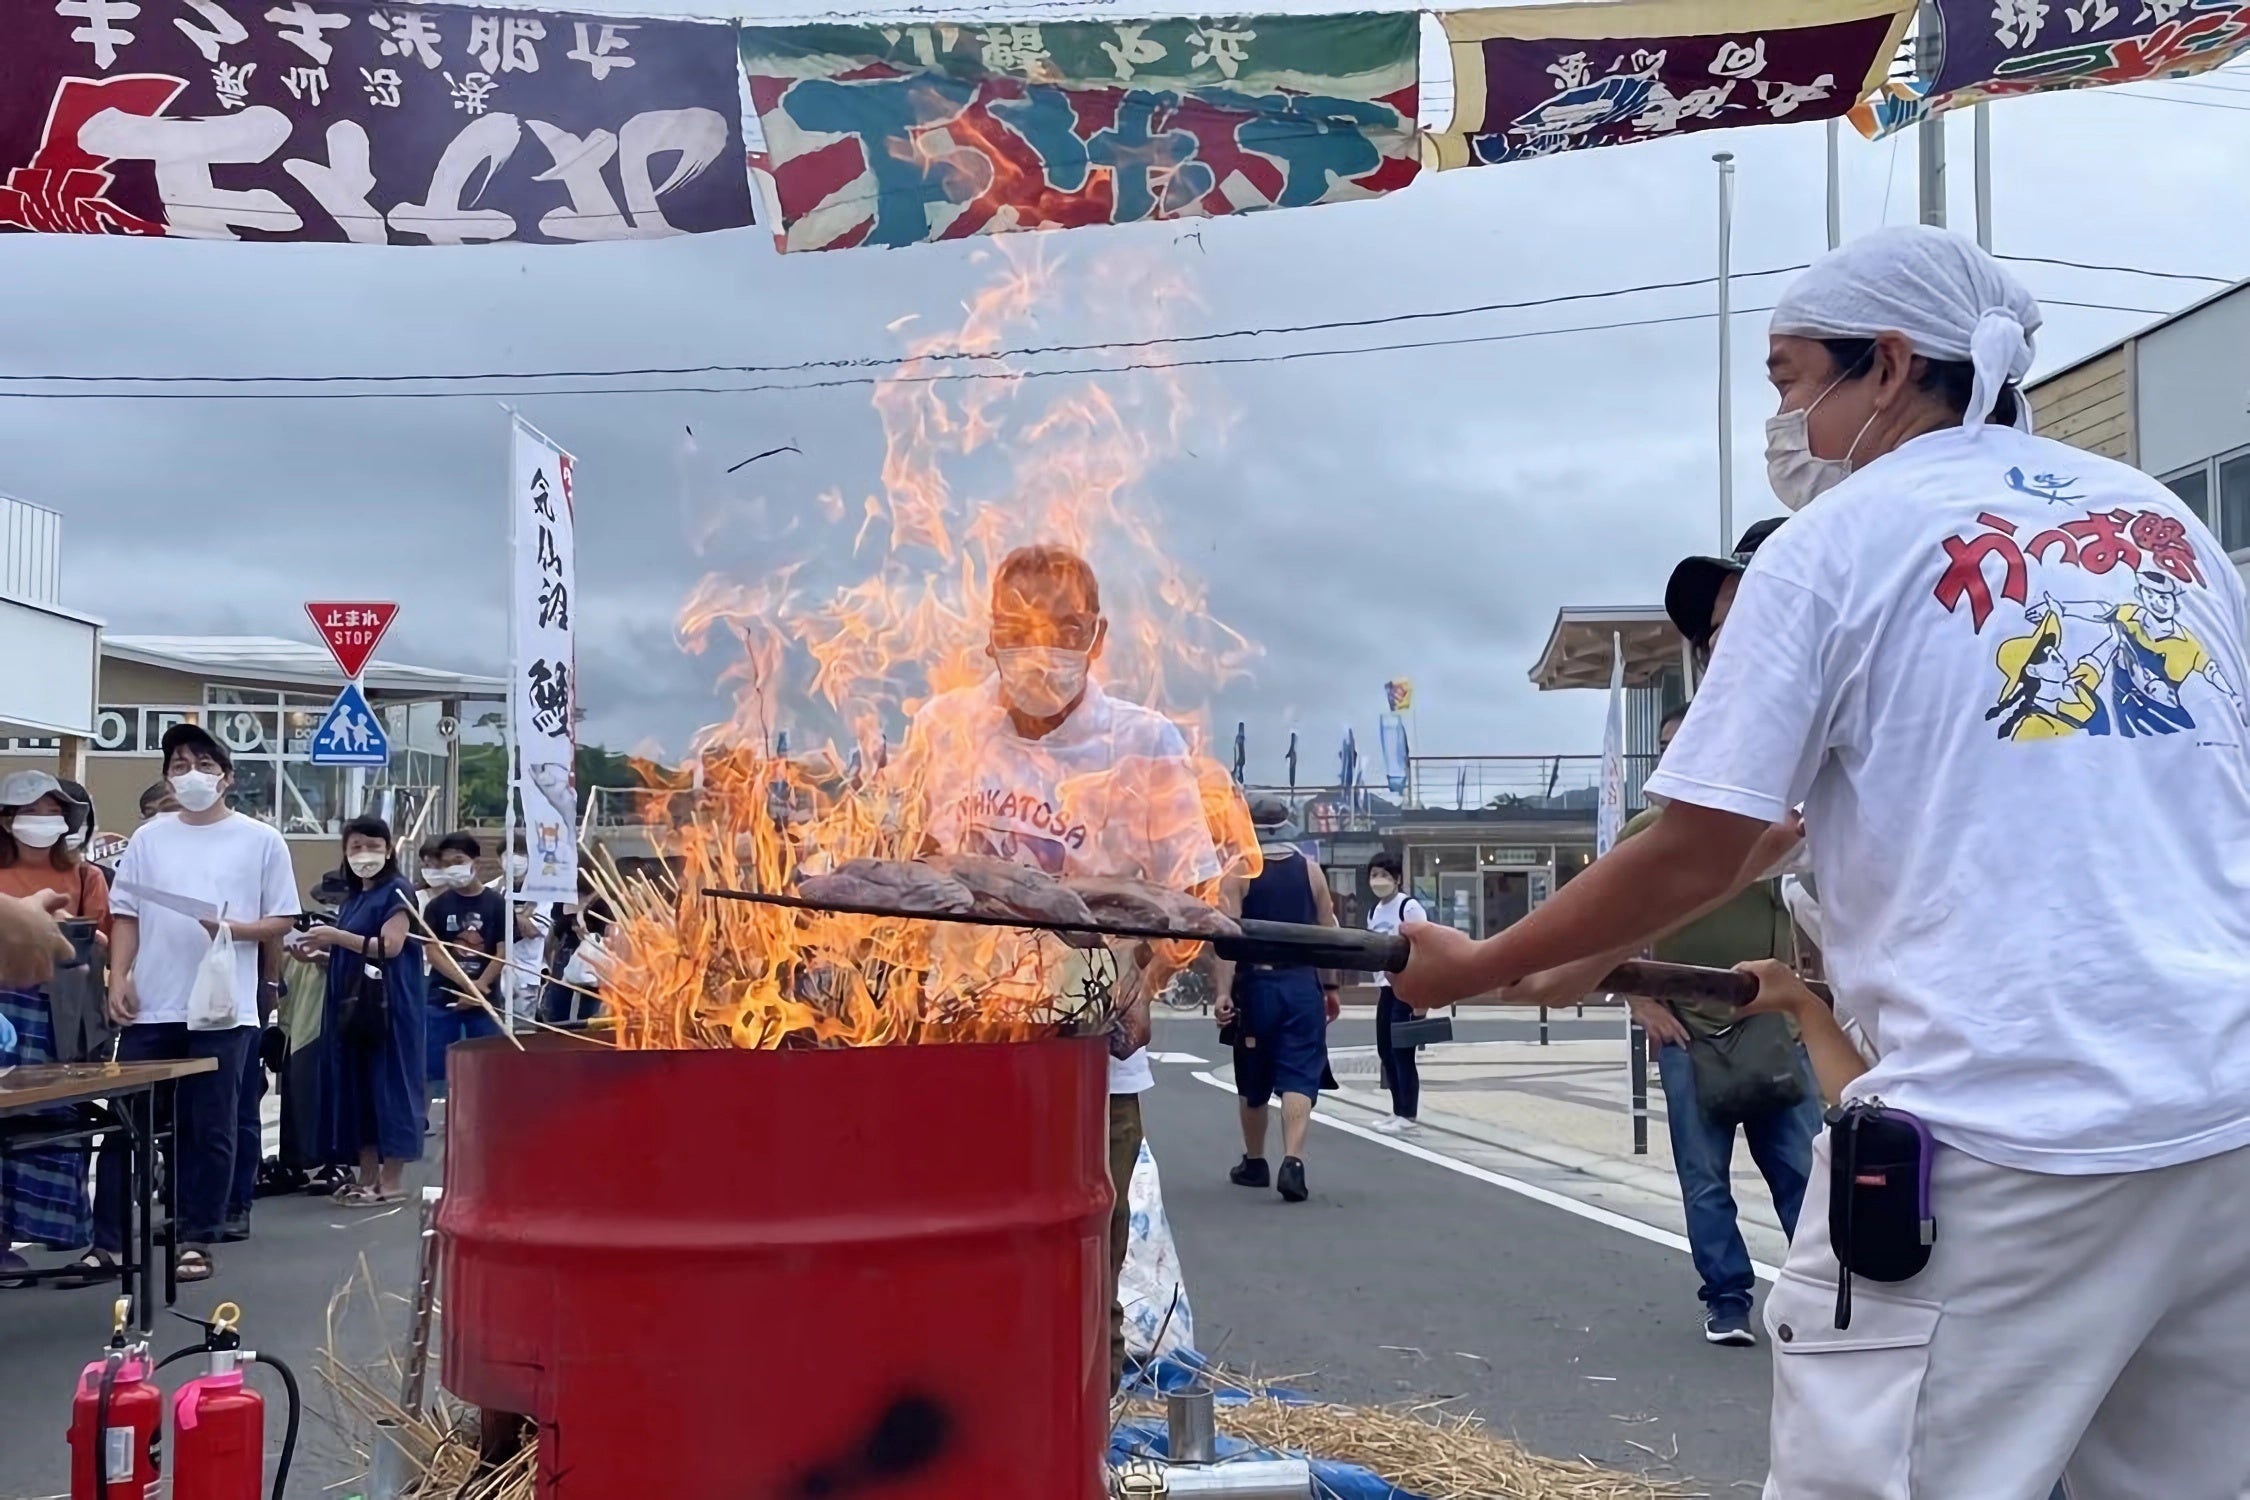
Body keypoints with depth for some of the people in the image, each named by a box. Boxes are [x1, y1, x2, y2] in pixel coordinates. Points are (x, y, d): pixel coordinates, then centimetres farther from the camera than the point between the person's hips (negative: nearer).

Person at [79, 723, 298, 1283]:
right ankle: (106, 1242, 9)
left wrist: (234, 929, -16)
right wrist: (118, 978, -4)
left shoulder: (261, 840, 2)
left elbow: (282, 920, 2)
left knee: (209, 1130, 3)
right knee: (123, 1125, 3)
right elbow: (126, 914, 9)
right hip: (151, 1008, 2)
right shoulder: (148, 838, 9)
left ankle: (196, 1240, 12)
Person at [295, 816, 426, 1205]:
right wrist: (320, 953, 7)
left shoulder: (396, 892, -5)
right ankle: (367, 1176, 13)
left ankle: (392, 1180, -2)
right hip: (351, 1004, 8)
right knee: (355, 1086, 7)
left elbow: (389, 946, -17)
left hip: (388, 1004, -8)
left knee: (387, 1084, -6)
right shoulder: (352, 898, 18)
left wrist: (336, 936, -20)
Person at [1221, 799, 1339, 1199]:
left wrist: (1222, 990, -11)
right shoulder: (1310, 870, 5)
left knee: (1253, 1080, 14)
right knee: (1299, 1077, -2)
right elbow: (1328, 933, 8)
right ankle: (1292, 1162, -20)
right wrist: (1330, 986, 16)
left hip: (1257, 983, -1)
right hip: (1302, 984, 1)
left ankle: (1254, 1163, 27)